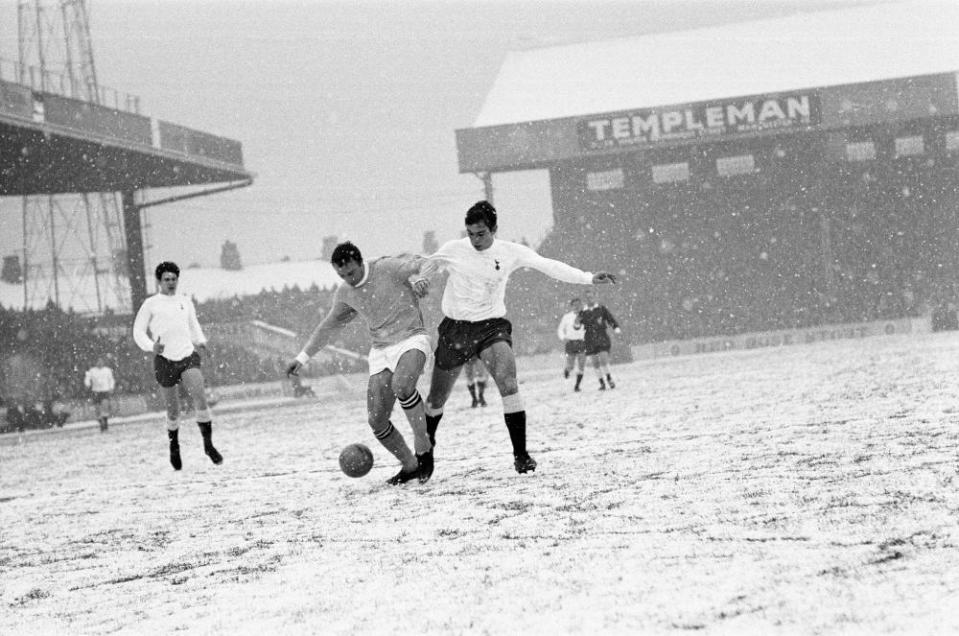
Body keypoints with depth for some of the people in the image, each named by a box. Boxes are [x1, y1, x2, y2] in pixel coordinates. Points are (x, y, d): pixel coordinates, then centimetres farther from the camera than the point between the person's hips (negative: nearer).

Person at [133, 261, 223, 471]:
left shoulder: (186, 302, 14)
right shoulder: (151, 304, 4)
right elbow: (138, 331, 3)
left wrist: (200, 341, 6)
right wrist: (151, 347, -16)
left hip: (188, 355, 2)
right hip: (164, 359, -2)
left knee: (200, 397, -20)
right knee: (173, 409, 5)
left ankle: (208, 444, -15)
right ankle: (174, 447, 29)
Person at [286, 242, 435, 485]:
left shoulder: (387, 268, -11)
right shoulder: (345, 293, 6)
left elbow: (421, 264, -22)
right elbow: (327, 327, 21)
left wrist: (424, 279, -45)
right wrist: (303, 357, 22)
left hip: (411, 339, -6)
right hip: (381, 350, 6)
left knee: (401, 385, -37)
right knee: (377, 421, -5)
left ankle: (423, 447, -23)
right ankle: (410, 466, 16)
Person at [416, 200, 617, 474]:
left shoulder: (510, 253, -5)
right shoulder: (451, 251, -6)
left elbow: (548, 266, -8)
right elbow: (422, 272, 7)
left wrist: (589, 278, -15)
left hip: (492, 326, -1)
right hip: (455, 328, 1)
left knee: (508, 384, -25)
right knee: (436, 400, 8)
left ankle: (520, 454, -20)